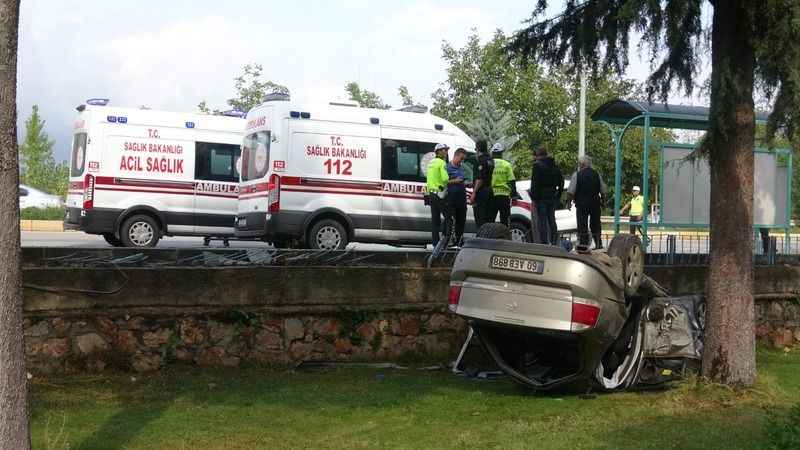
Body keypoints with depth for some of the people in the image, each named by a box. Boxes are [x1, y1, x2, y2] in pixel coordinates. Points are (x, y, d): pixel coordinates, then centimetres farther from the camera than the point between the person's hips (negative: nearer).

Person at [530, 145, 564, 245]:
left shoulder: (537, 165, -9)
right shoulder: (555, 166, 14)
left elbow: (534, 184, -14)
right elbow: (561, 182, 17)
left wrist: (533, 198, -13)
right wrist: (558, 196, 18)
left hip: (541, 197, -7)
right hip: (553, 198, 7)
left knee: (542, 221, -5)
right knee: (551, 220, 14)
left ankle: (543, 243, -9)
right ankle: (554, 243, 15)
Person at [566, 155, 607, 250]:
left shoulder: (576, 175, -6)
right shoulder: (597, 174, 6)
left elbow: (571, 192, -9)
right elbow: (603, 191, 9)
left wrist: (568, 202, 2)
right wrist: (602, 199, 24)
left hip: (581, 203, -4)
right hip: (595, 203, 4)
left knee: (582, 224, -1)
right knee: (595, 224, 12)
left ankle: (583, 243, -6)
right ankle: (598, 244, 16)